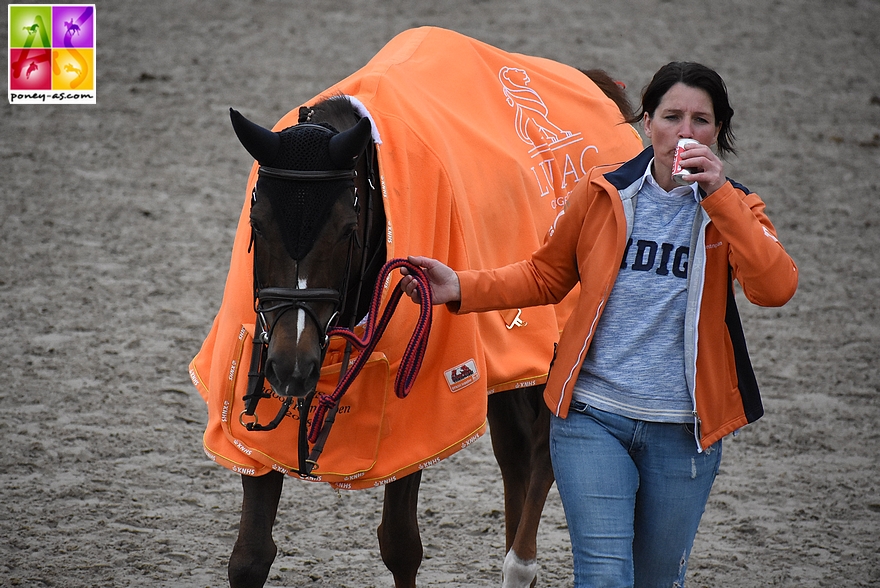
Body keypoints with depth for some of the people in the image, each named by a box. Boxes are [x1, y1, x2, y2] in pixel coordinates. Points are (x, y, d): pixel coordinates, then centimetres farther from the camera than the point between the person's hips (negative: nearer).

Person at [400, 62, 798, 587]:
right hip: (593, 419, -1)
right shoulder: (604, 193, 2)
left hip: (682, 431, 1)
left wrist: (718, 195, -24)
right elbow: (547, 277, 15)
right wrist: (462, 288, 1)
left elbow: (776, 287, -19)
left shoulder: (734, 209, 0)